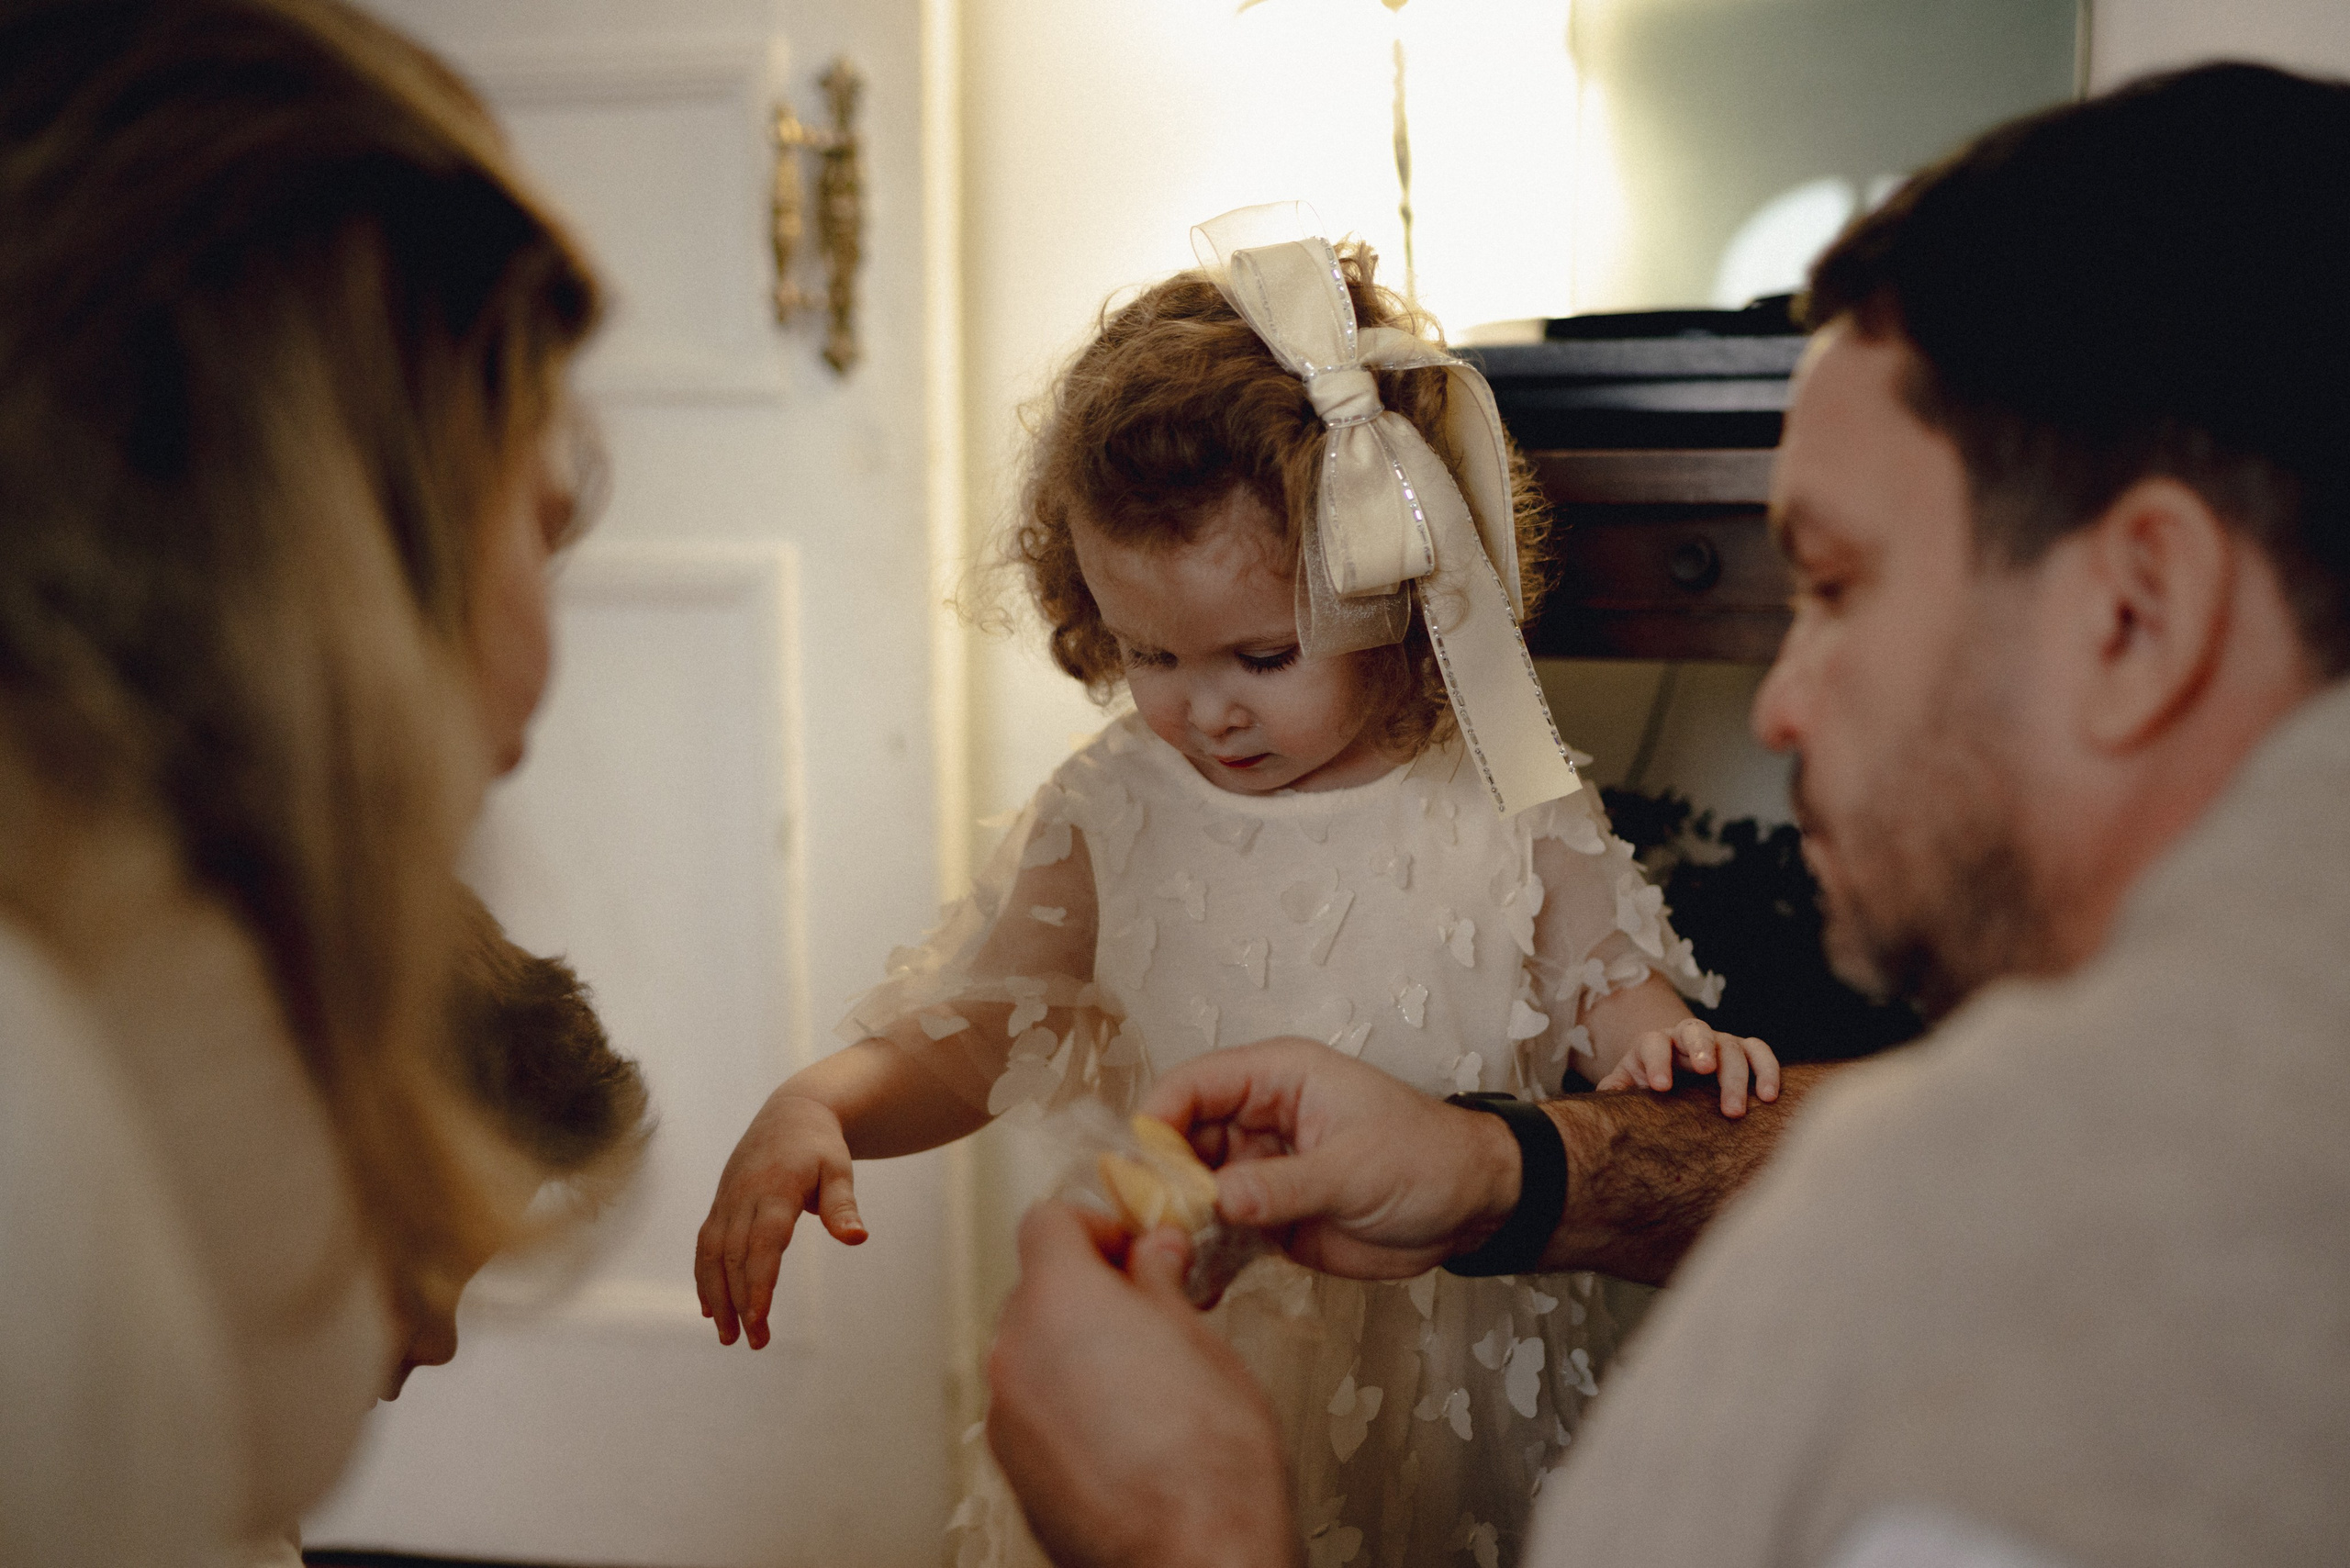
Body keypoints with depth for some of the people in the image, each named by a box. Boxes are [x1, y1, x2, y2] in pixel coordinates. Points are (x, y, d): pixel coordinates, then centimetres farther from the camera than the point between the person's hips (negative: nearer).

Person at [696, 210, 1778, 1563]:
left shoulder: (1506, 802, -4)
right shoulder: (1113, 814, 0)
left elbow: (1610, 982, 3)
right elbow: (968, 1033, 5)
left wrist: (1669, 1045, -22)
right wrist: (813, 1111, -14)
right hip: (1179, 1369, 1)